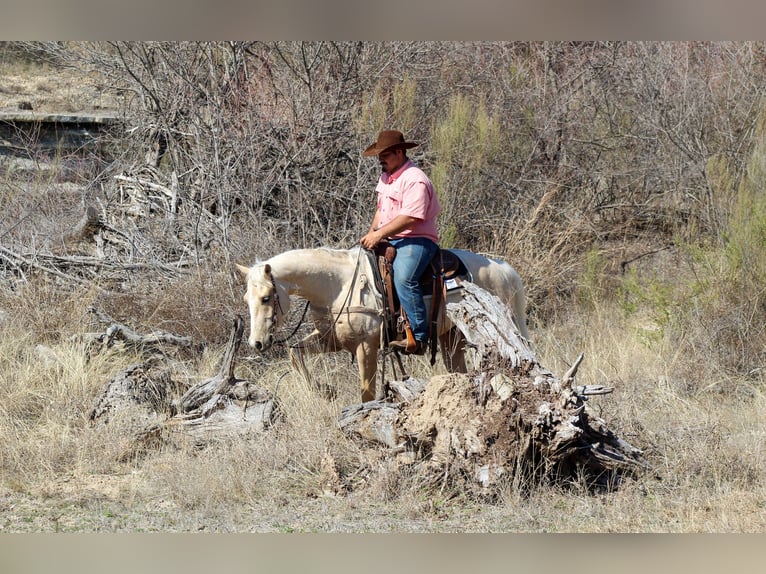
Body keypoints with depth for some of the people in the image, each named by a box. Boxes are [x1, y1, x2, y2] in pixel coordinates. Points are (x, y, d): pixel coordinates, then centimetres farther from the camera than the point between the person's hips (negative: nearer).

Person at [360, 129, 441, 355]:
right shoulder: (386, 177, 17)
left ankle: (418, 338, -34)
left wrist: (379, 234, -24)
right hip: (389, 241, 10)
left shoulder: (414, 180, -15)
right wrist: (371, 233, 8)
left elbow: (410, 218, -24)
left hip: (416, 240, -10)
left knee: (403, 278, -34)